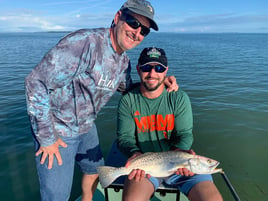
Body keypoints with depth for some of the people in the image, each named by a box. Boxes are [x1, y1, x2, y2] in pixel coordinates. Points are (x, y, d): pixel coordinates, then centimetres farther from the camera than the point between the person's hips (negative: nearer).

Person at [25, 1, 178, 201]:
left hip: (86, 128, 8)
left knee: (95, 170, 24)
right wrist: (46, 138, -21)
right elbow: (36, 82, -28)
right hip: (56, 131, -7)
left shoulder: (124, 60, -2)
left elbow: (128, 88, 15)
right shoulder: (86, 42, -29)